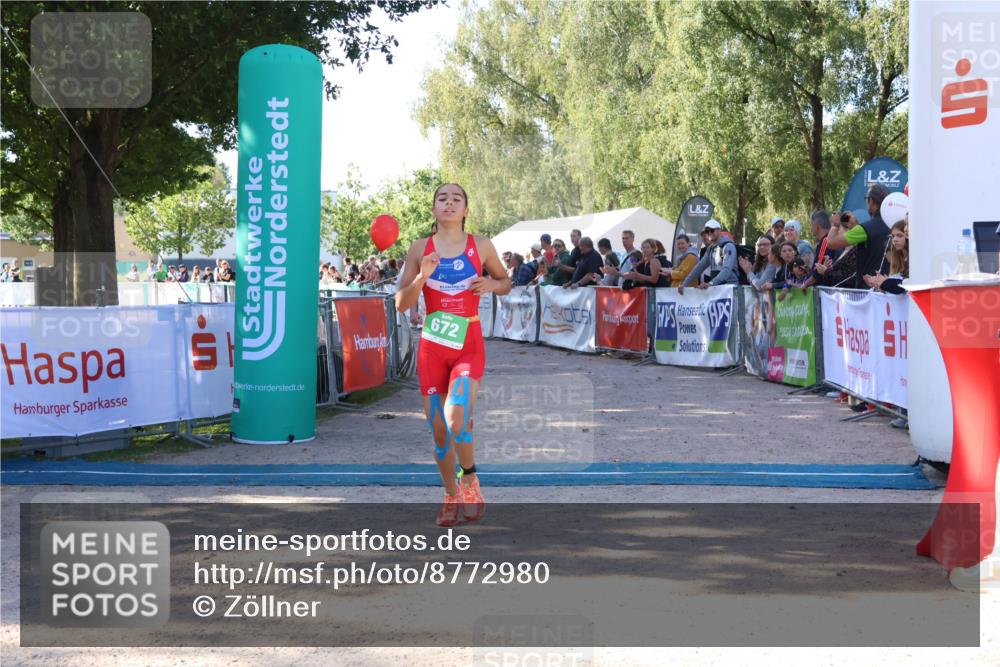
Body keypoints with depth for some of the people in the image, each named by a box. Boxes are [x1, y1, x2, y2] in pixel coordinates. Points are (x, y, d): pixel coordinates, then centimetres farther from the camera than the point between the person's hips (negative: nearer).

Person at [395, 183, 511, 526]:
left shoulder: (481, 246, 2)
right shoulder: (420, 249, 2)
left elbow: (506, 282, 15)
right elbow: (401, 304, 1)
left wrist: (492, 284, -7)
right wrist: (421, 277, -16)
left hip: (469, 346, -2)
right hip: (432, 347, 2)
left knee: (457, 418, -23)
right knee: (438, 430, 6)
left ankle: (470, 479, 4)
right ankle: (452, 495, 26)